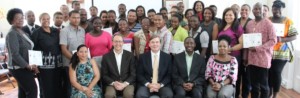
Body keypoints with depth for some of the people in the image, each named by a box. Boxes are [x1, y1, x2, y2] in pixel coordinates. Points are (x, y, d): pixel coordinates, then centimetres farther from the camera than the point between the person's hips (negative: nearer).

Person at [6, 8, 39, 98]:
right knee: (32, 89, -11)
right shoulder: (12, 34, -14)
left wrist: (31, 66, 4)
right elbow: (15, 54, -21)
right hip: (19, 68, -8)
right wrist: (28, 66, -17)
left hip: (24, 67, 8)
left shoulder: (23, 32, 12)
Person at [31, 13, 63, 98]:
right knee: (46, 88, 2)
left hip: (57, 64, 5)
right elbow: (32, 49, -7)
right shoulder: (36, 33, -3)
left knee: (58, 87, 10)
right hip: (44, 64, -4)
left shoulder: (56, 31, 11)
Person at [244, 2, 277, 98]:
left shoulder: (268, 23, -5)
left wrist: (258, 48, -18)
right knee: (253, 83, 12)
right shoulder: (249, 24, 11)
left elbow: (273, 40, -10)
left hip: (263, 58, -4)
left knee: (263, 84, 4)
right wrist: (245, 57, 11)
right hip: (251, 58, 5)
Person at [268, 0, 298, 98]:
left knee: (277, 72, -4)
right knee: (269, 72, 5)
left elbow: (294, 36, -3)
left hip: (281, 53, -2)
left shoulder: (288, 21, 0)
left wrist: (281, 39, -19)